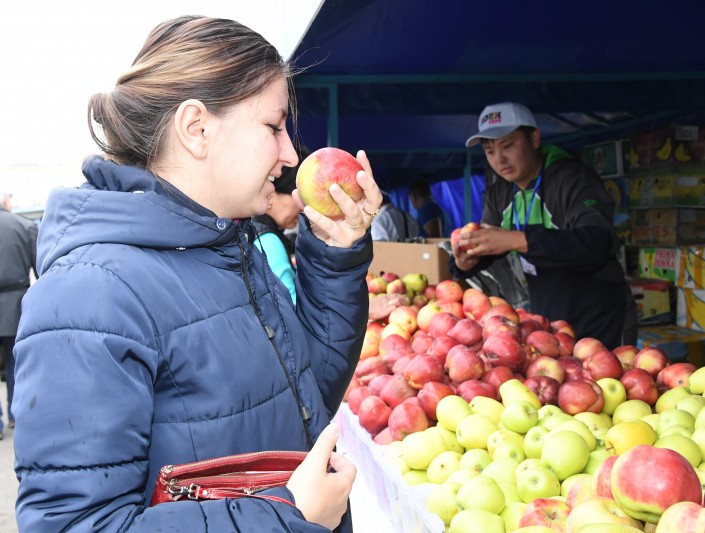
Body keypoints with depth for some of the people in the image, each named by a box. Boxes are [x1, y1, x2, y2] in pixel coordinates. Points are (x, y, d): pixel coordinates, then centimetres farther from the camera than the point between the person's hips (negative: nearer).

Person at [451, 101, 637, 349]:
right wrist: (465, 263, -18)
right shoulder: (498, 194, 5)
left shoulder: (573, 179, -19)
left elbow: (597, 243, -34)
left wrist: (516, 240, -41)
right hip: (544, 325, 7)